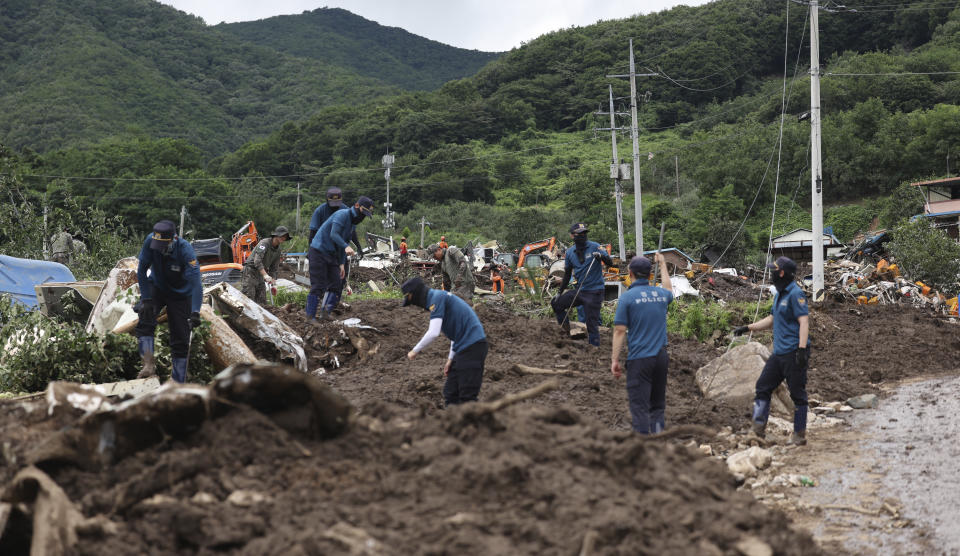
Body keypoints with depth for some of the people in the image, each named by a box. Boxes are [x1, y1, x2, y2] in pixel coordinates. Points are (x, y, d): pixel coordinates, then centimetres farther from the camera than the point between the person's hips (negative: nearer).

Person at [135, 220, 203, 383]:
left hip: (181, 294, -2)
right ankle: (149, 364, -26)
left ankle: (179, 383, 8)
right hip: (156, 287, 2)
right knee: (145, 319, -28)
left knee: (180, 341, -2)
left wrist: (195, 312, -47)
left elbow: (196, 282, -38)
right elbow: (142, 270, -16)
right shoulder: (150, 241, -25)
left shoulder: (185, 249, -32)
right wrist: (146, 299, -22)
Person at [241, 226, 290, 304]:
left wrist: (274, 283, 2)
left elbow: (273, 269, 14)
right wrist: (265, 275, -36)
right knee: (248, 298, -15)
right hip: (250, 270, -8)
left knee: (262, 301, 5)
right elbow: (257, 261, -28)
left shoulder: (278, 251, 8)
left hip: (260, 275, 8)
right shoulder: (264, 243, -17)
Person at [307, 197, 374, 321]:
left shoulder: (353, 225, 14)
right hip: (318, 251, -9)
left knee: (336, 284, -2)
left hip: (331, 255, 9)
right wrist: (346, 247, -41)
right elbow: (334, 234, -28)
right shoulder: (342, 215, -15)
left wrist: (342, 264, 12)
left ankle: (325, 311, -5)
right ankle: (310, 316, -2)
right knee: (318, 286, -8)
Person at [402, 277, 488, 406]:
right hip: (464, 347, 10)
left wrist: (415, 351, -6)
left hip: (472, 346, -10)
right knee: (450, 393, 11)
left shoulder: (437, 298, -11)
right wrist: (450, 359, 21)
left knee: (467, 397, -9)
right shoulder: (440, 297, 20)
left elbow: (433, 333, -19)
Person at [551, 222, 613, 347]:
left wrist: (601, 256, -31)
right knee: (556, 303, 6)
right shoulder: (570, 252, 7)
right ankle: (566, 330, 20)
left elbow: (610, 263, -10)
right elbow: (567, 274, 15)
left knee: (592, 322, -6)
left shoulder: (595, 247, -6)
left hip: (594, 291, -5)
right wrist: (560, 292, 14)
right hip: (579, 290, 5)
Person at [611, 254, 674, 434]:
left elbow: (619, 330, -11)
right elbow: (668, 290, 35)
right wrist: (662, 265, 49)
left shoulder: (627, 297, -8)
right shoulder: (661, 294, 8)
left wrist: (615, 360, -7)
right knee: (658, 405, 15)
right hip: (661, 357, 5)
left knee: (639, 406, -3)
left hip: (639, 359, -5)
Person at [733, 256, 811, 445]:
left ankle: (799, 435, 7)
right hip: (779, 352, 10)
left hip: (794, 352, -10)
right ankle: (758, 430, 8)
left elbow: (804, 322, -19)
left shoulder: (795, 294, -12)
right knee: (763, 387, 6)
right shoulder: (779, 294, 17)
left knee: (797, 393, -1)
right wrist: (748, 328, 25)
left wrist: (802, 349, -26)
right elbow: (771, 319, 29)